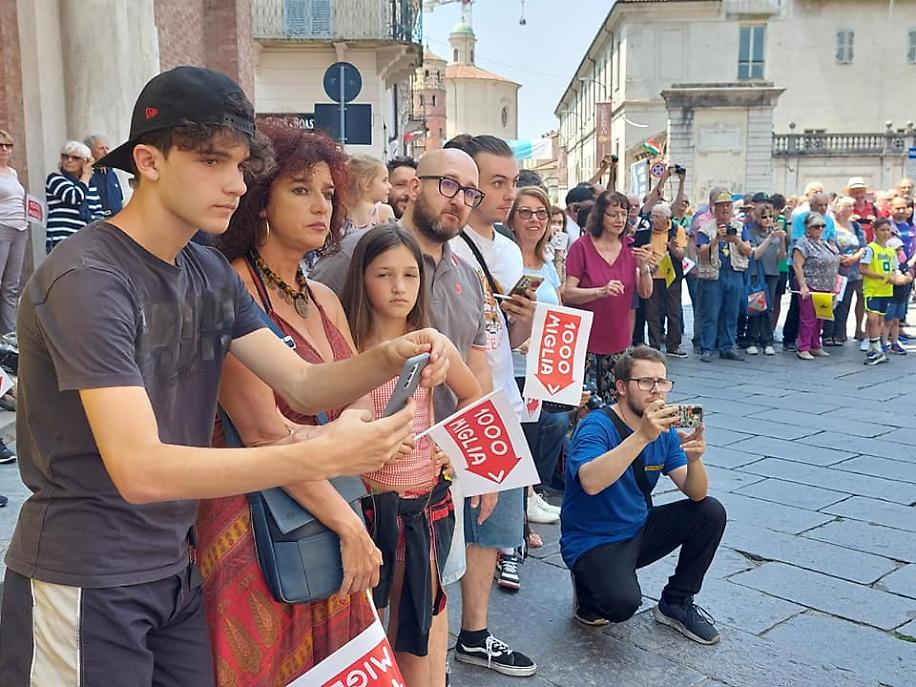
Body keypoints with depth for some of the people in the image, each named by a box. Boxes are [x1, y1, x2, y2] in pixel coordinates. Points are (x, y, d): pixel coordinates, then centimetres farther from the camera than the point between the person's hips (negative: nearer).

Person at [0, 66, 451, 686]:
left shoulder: (211, 274, 3)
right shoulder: (87, 279, -21)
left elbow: (302, 384, 0)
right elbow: (140, 469, -30)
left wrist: (388, 358, -20)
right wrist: (322, 456, -35)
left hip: (176, 569, 7)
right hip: (85, 583, -7)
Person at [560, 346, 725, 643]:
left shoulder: (664, 430, 0)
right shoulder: (597, 425, -21)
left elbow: (696, 494, -6)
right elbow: (591, 482, -40)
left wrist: (694, 459, -28)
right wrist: (642, 436, -44)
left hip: (640, 530, 7)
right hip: (593, 541, -7)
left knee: (711, 512, -8)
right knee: (623, 603, -32)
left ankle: (676, 603, 9)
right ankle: (588, 588, 5)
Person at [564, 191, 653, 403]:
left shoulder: (630, 249, 7)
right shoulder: (582, 246, -8)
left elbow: (645, 293, 5)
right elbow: (568, 294, -12)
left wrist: (644, 267, -13)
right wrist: (601, 291, -26)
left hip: (618, 341, 4)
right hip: (586, 340, -4)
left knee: (614, 403, 5)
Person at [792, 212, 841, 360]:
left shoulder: (824, 244, 17)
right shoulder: (803, 244, -9)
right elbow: (797, 266, -15)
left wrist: (833, 286, 19)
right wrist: (803, 286, -21)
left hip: (825, 287, 8)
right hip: (810, 287, -8)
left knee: (819, 319, 11)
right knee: (808, 318, -6)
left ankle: (815, 347, 20)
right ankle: (803, 349, 0)